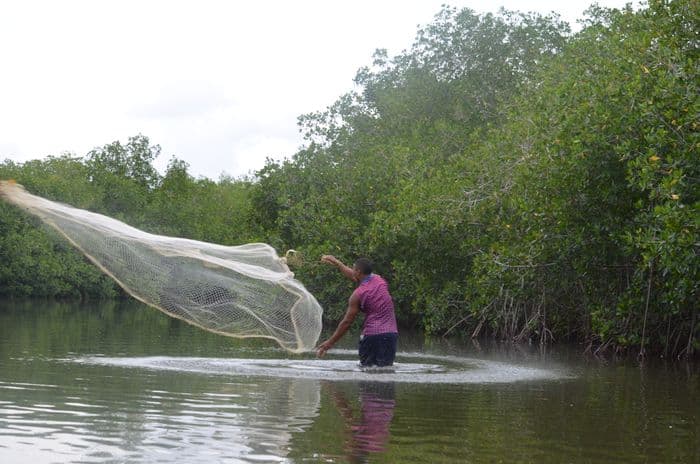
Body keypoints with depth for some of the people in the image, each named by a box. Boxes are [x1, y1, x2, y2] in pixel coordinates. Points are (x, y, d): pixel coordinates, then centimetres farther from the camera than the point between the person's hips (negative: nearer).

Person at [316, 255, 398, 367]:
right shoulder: (380, 280, 11)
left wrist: (330, 342, 8)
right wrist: (337, 263, 39)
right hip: (391, 333, 5)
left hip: (372, 334, -5)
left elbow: (347, 322, -2)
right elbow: (355, 277, 30)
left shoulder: (358, 294, -5)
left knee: (366, 366, 7)